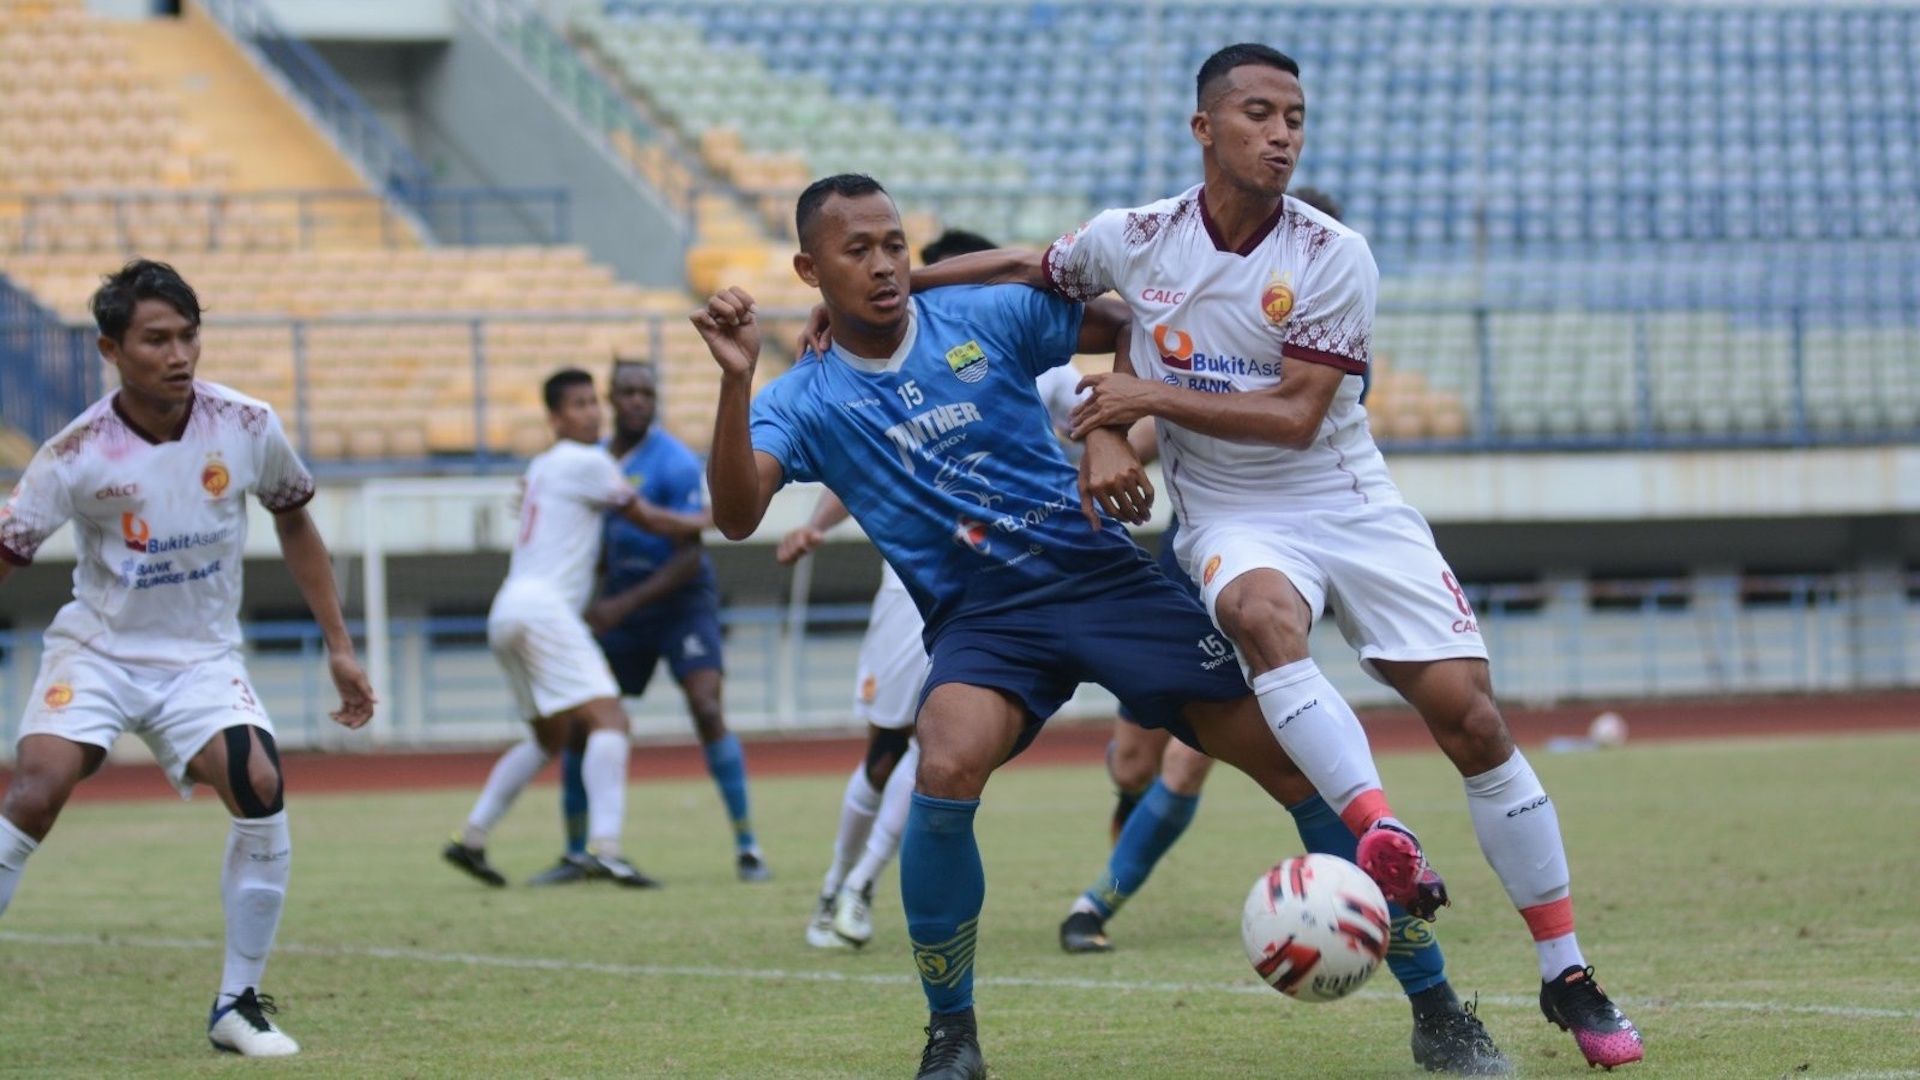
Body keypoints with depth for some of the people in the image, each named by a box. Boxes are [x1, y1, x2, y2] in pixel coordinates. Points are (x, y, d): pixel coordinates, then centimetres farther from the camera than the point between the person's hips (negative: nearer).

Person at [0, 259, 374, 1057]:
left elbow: (294, 524, 10)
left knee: (260, 787, -22)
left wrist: (339, 647, 10)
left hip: (201, 660, 2)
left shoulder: (246, 427, -7)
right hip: (96, 652, -2)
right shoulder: (77, 454, -15)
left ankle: (238, 1004, -8)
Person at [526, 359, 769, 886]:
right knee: (578, 719, 1)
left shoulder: (675, 464, -15)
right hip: (621, 603, 6)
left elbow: (688, 558, -19)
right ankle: (576, 854, 15)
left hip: (681, 598, -6)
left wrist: (624, 604, -24)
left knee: (706, 708, -21)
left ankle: (747, 847, -14)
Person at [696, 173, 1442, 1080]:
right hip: (979, 620, -2)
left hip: (1101, 572, 2)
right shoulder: (804, 403, 0)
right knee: (946, 772, -32)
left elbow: (1135, 329, 14)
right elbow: (736, 515, -18)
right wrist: (735, 382, -30)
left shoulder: (988, 317, 3)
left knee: (1288, 756, -7)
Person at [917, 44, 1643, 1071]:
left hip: (1351, 503, 0)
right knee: (1262, 613, -38)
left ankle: (1566, 976, 0)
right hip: (1230, 516, 0)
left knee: (1470, 716, -10)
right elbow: (1029, 267, 17)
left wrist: (1153, 396, -17)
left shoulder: (1332, 254, -10)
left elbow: (1296, 414, -14)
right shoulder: (1132, 240, -3)